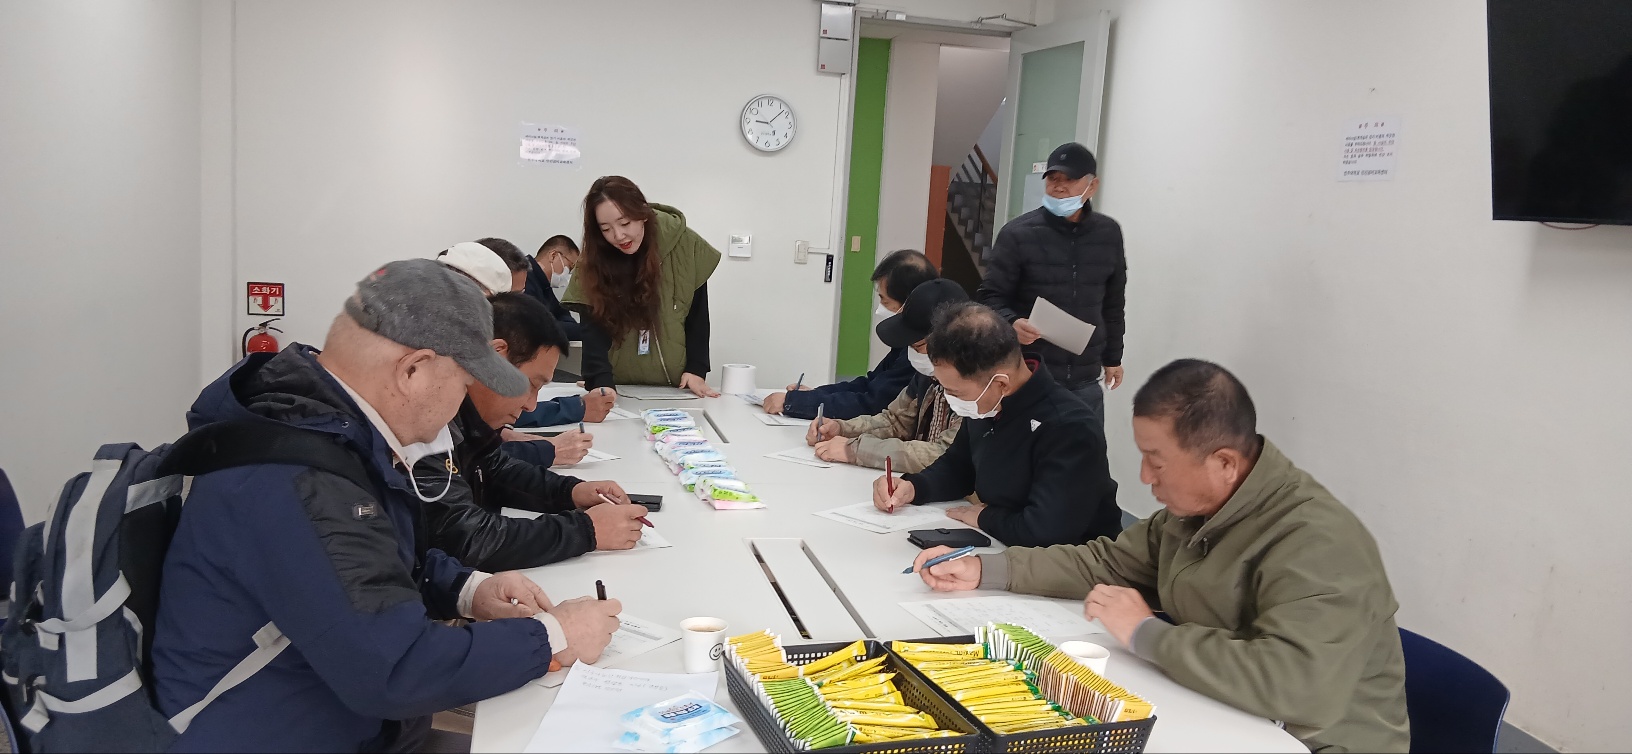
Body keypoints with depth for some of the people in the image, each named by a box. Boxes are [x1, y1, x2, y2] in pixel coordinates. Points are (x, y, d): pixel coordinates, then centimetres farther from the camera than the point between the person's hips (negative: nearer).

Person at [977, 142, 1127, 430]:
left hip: (1084, 382, 4)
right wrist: (1012, 323, -26)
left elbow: (1113, 303, 17)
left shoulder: (1108, 234, 7)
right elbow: (990, 297, -6)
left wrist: (1112, 356, 21)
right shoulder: (1017, 234, -7)